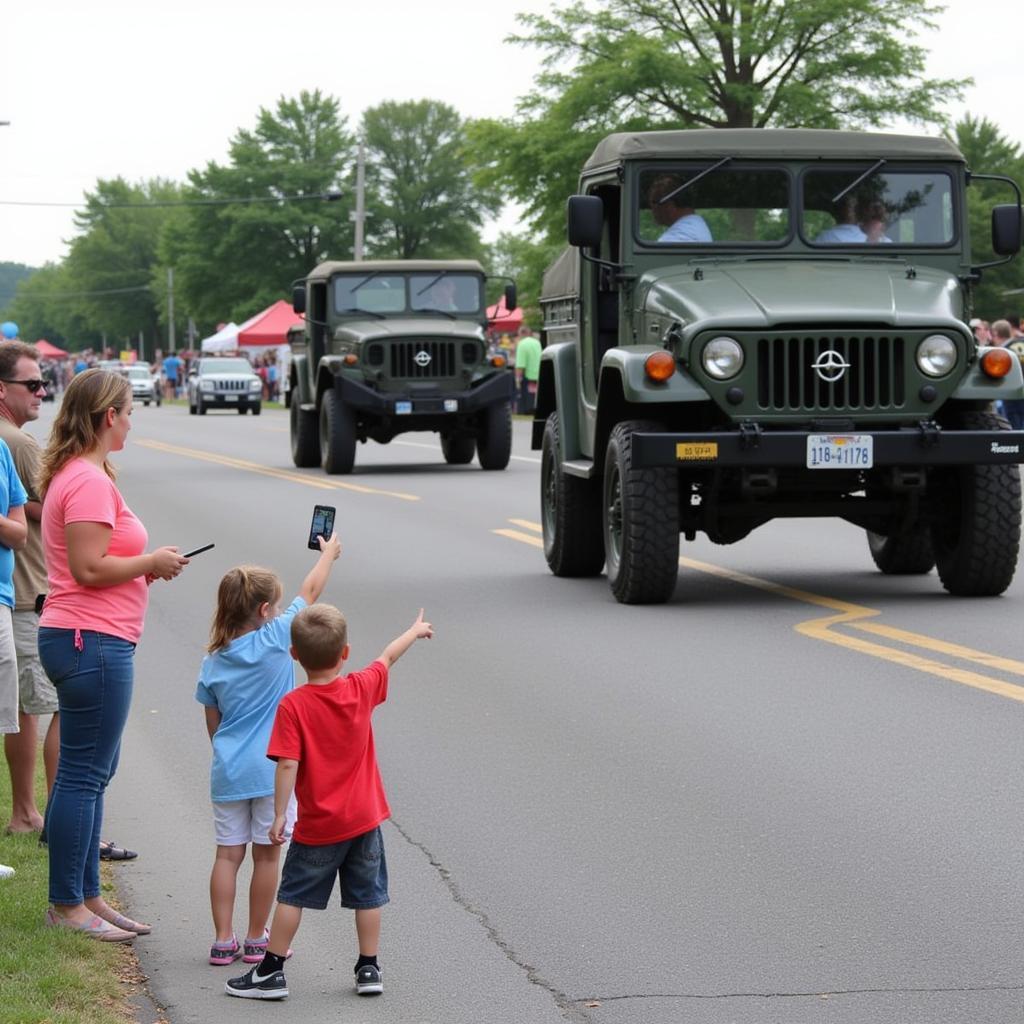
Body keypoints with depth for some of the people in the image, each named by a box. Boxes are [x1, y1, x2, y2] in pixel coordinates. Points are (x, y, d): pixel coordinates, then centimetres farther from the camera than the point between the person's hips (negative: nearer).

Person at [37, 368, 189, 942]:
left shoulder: (76, 475, 16)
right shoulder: (89, 480, -17)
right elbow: (89, 568, -22)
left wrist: (145, 566, 11)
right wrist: (151, 562, -10)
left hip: (88, 641, 11)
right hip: (93, 642, -11)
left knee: (92, 773, 15)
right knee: (84, 775, -5)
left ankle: (87, 896, 22)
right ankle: (67, 905, 2)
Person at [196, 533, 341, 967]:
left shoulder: (214, 661, 4)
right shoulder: (274, 640, -8)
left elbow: (212, 724, 11)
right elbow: (310, 592, 4)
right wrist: (329, 553, 19)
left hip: (228, 771, 4)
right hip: (271, 768, -4)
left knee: (228, 854, 8)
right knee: (266, 854, 6)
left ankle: (223, 941, 8)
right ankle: (256, 940, 12)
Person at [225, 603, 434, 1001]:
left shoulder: (293, 706, -17)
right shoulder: (361, 689, -6)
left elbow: (288, 764, -20)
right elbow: (388, 657, 13)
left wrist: (279, 815, -13)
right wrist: (416, 630, 31)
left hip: (318, 826, -3)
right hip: (365, 818, 3)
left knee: (292, 896, 6)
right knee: (367, 894, 14)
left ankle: (270, 972, 9)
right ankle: (369, 969, 19)